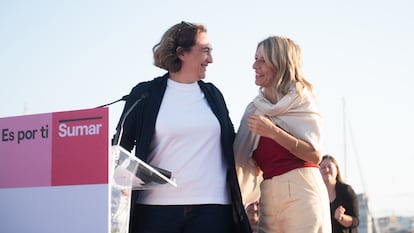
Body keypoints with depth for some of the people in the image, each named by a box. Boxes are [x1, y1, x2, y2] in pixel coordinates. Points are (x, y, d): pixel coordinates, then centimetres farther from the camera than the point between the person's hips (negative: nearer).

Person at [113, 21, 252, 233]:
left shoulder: (213, 94, 15)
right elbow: (121, 146, 6)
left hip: (212, 207, 3)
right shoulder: (145, 94, 5)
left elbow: (230, 145, 21)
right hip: (156, 207, -2)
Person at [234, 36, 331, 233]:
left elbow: (315, 155, -10)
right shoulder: (255, 108, 13)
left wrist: (273, 132, -16)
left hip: (300, 191, -5)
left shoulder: (300, 99, 0)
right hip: (268, 194, 5)